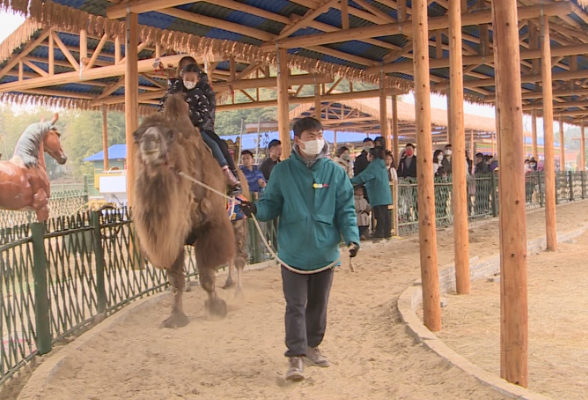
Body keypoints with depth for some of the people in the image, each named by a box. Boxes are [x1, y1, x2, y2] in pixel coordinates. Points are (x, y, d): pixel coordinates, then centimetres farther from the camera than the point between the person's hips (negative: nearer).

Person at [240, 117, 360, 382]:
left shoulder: (335, 172, 0)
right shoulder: (282, 171, -2)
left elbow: (345, 210, 1)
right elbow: (272, 205, 1)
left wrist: (352, 237, -13)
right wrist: (257, 209, -21)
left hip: (324, 251, 2)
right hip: (293, 251, -2)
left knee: (318, 304, 16)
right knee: (295, 306, -1)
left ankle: (312, 346, 34)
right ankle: (296, 356, 5)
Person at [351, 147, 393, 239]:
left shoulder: (374, 165, -13)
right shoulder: (381, 164, 15)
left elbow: (363, 176, -17)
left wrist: (351, 181, -10)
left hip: (378, 195, -9)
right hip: (385, 195, 9)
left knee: (379, 214, -4)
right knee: (385, 213, 10)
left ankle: (379, 232, -1)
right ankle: (387, 231, 13)